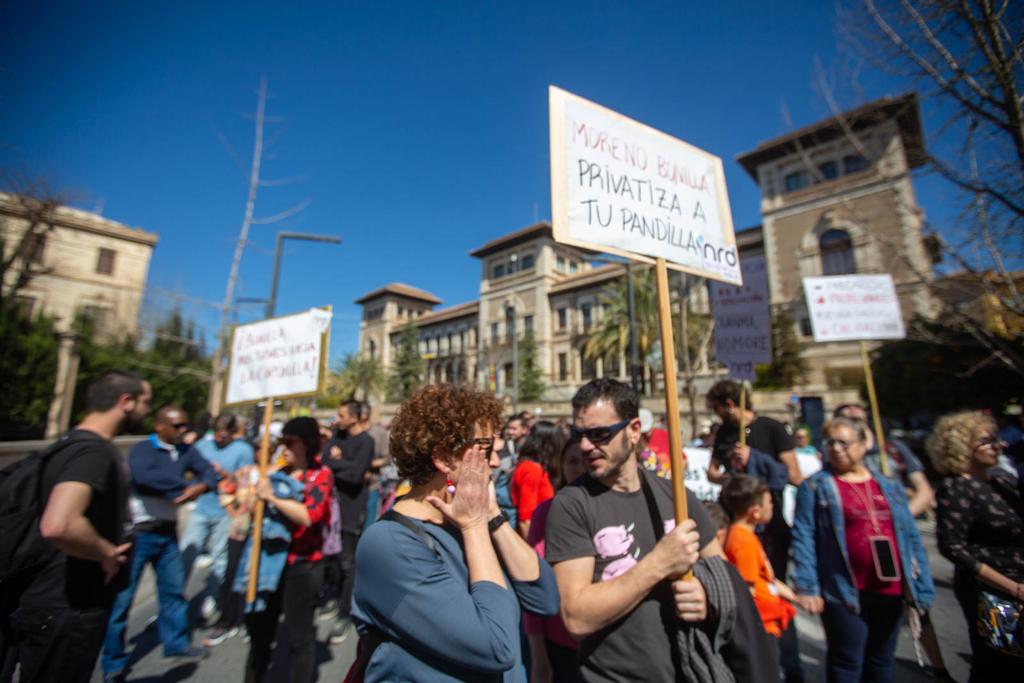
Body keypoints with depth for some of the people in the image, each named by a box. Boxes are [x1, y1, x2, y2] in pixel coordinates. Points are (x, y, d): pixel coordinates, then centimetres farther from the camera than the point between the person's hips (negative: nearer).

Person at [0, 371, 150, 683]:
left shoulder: (76, 442, 6)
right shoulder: (94, 449, -26)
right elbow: (58, 525, -40)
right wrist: (107, 553, -22)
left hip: (55, 603, 9)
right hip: (66, 610, -9)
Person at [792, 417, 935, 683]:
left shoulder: (889, 484, 7)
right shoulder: (815, 486, -8)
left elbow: (911, 538, 10)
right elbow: (803, 538, -12)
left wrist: (922, 587, 7)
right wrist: (807, 587, -18)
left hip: (890, 589, 5)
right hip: (844, 591, -5)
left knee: (882, 661, 20)